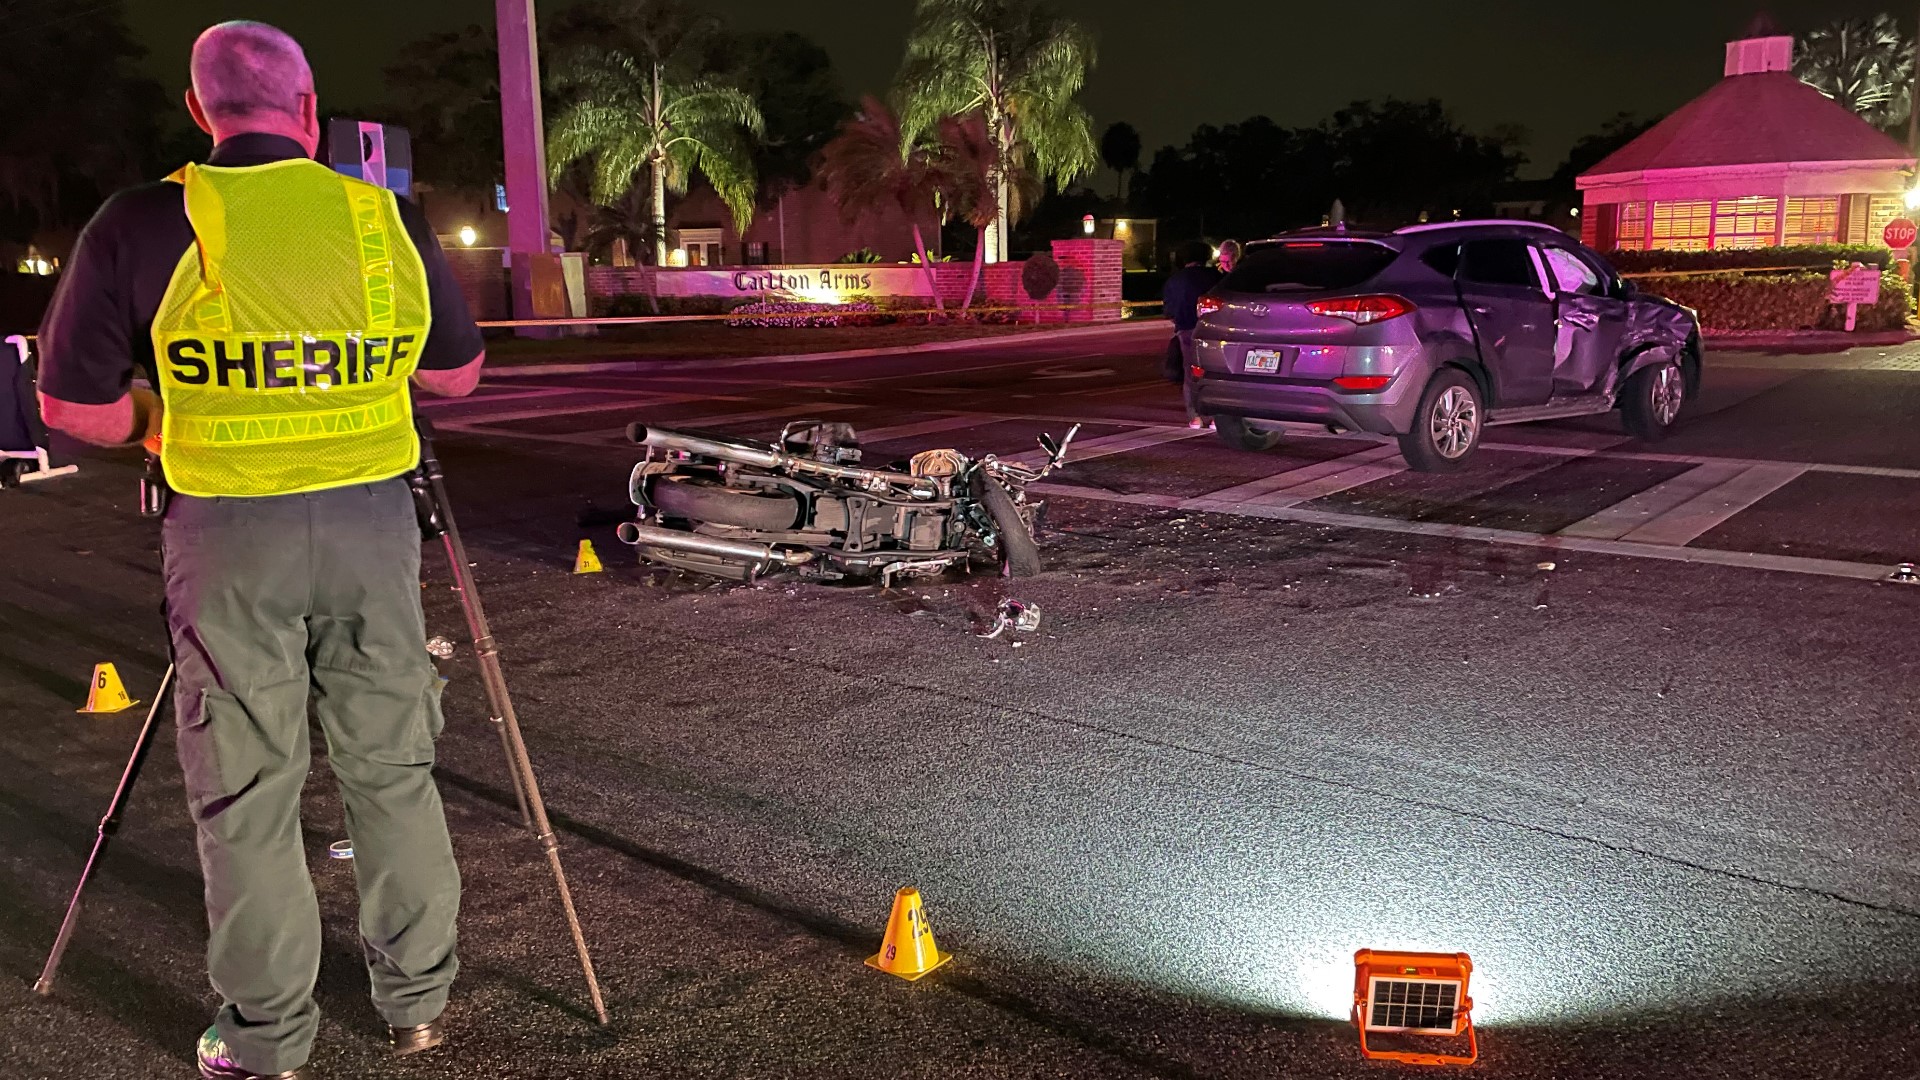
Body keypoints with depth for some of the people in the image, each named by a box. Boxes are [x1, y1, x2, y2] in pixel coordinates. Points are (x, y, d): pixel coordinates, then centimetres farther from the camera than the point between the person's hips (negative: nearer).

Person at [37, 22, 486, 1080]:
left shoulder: (142, 225, -6)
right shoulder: (390, 223, 0)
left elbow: (74, 405, -3)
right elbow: (458, 373, 11)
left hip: (228, 530, -2)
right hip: (373, 520, 2)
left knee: (246, 793, 10)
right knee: (392, 770, 14)